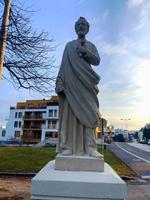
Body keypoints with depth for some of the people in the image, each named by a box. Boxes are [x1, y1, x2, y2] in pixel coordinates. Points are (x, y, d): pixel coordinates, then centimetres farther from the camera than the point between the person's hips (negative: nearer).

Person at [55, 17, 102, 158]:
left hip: (86, 82, 1)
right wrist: (60, 81, -7)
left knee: (89, 112, -11)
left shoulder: (91, 45, 23)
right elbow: (64, 64, 7)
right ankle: (68, 146, -9)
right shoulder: (69, 45, 19)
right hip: (71, 81, -1)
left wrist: (85, 51, -7)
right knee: (70, 111, -10)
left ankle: (90, 147, -12)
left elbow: (97, 61, 7)